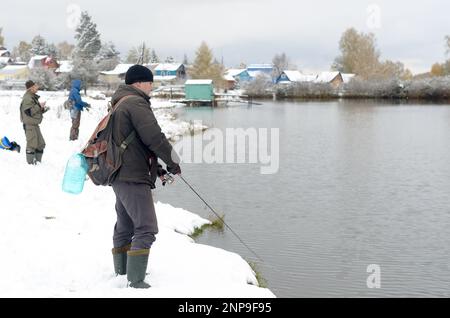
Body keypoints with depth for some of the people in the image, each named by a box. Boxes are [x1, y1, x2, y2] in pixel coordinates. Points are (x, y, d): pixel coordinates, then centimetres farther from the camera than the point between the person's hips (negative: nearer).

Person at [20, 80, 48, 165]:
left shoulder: (33, 97, 15)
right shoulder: (27, 98, -16)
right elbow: (29, 111, -24)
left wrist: (43, 109, 6)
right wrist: (39, 106, -18)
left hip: (35, 123, 10)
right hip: (29, 124, -10)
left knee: (41, 143, 15)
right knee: (32, 143, -5)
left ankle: (38, 161, 25)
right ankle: (30, 162, 3)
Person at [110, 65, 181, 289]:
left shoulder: (118, 105, 20)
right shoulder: (136, 102, -12)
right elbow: (154, 137, -20)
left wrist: (157, 168, 19)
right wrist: (173, 161, -6)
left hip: (120, 176, 11)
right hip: (134, 177, -11)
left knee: (125, 227, 20)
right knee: (146, 229, -9)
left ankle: (121, 271, 31)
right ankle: (136, 281, -10)